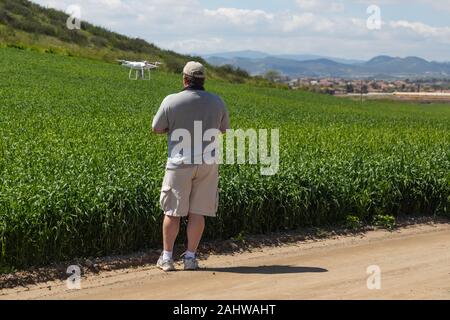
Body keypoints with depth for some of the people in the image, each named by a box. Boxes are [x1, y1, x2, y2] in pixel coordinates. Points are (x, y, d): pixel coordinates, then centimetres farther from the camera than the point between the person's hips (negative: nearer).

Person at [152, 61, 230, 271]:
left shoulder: (171, 101, -8)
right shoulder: (217, 102, 1)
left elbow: (157, 129, 2)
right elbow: (224, 130, 15)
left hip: (180, 163, -2)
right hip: (207, 162, 2)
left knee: (173, 212, 7)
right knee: (197, 212, 7)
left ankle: (167, 258, 12)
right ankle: (190, 258, 10)